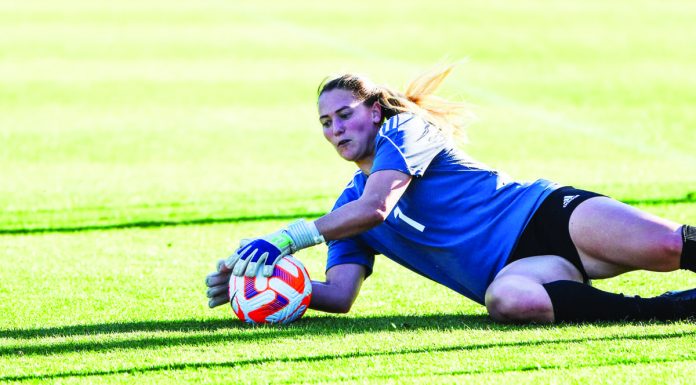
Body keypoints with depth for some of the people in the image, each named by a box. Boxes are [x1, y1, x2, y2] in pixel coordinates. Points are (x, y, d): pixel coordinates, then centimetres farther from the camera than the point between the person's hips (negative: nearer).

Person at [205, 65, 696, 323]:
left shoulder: (406, 130, 2)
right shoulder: (349, 207, 20)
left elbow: (375, 207, -15)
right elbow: (340, 293, 10)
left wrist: (287, 239, -19)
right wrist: (265, 281, -4)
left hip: (550, 214, -4)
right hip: (516, 267, 4)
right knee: (507, 300, -37)